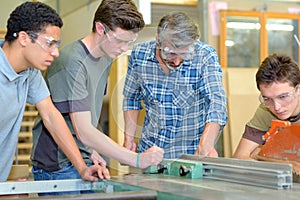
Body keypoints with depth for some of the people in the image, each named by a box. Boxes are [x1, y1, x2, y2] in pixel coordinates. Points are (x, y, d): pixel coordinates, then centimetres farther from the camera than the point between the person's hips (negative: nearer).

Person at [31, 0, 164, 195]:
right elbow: (83, 131, -25)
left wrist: (90, 150, 3)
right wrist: (138, 160, -26)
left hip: (83, 162, 8)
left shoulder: (106, 58, 7)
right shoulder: (72, 63, -22)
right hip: (58, 167, -8)